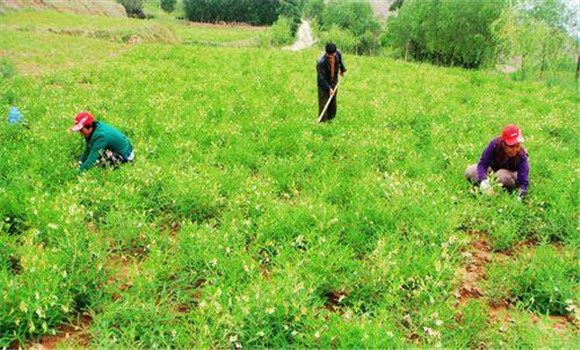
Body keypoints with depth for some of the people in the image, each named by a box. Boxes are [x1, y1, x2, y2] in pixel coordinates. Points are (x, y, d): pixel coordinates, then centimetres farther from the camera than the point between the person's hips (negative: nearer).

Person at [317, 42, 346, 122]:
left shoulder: (338, 54, -18)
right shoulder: (321, 62, -33)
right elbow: (322, 78, -26)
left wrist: (342, 70, 21)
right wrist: (329, 88, -24)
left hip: (334, 81, 5)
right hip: (323, 83, -5)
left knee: (333, 101, 16)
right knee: (323, 101, -5)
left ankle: (331, 118, 33)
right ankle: (322, 121, 6)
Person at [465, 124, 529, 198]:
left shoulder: (521, 156, -33)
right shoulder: (495, 144, -33)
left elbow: (523, 179, -36)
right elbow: (482, 164, -34)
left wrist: (522, 189, -59)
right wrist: (483, 181, -51)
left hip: (511, 172, -2)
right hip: (493, 167, 2)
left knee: (503, 176, -38)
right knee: (469, 171, -19)